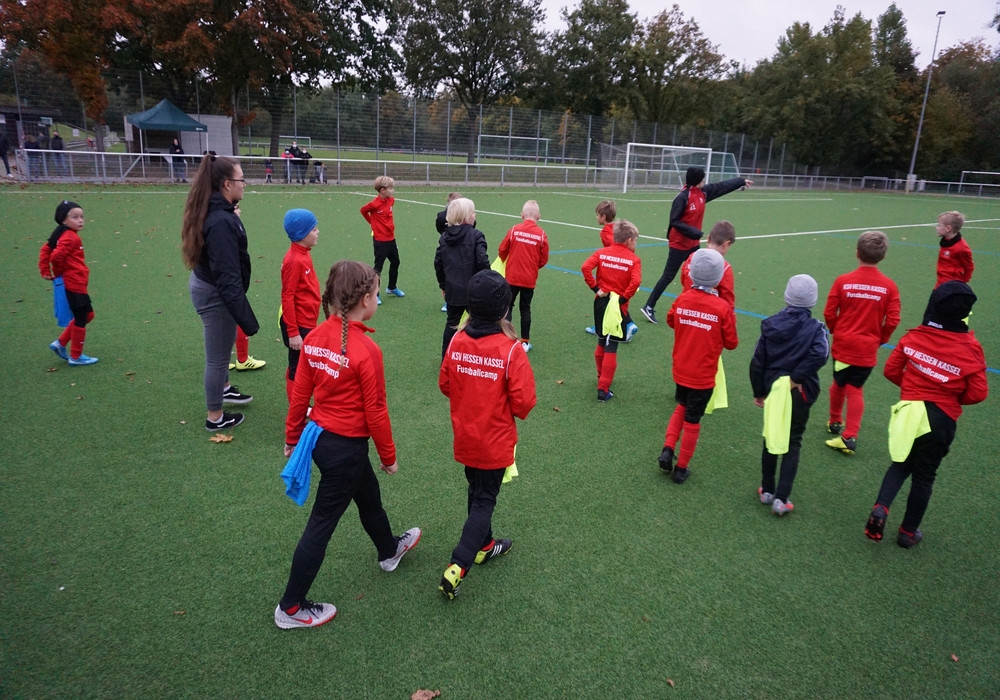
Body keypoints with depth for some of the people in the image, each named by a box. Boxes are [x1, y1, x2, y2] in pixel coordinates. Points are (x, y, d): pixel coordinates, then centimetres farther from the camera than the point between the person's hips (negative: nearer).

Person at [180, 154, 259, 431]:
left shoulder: (215, 211, 1)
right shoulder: (221, 221, -29)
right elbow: (227, 278, -31)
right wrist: (245, 318, -30)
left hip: (206, 284, 10)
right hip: (216, 294, -10)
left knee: (220, 349, 30)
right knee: (218, 356, 7)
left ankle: (224, 388, 54)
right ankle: (215, 417, 24)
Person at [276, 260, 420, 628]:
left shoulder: (315, 337, -6)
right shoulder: (366, 350, -25)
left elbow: (299, 395, 2)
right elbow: (375, 413, -18)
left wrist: (293, 439, 15)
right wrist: (389, 456, -3)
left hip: (317, 436, 7)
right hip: (346, 447, -7)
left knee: (369, 495, 29)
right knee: (321, 525, 9)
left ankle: (389, 549, 56)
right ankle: (291, 608, 26)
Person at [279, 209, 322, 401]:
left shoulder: (303, 254, 6)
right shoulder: (294, 260, -21)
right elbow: (287, 298, -21)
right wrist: (293, 332, -21)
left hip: (307, 322, 9)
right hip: (299, 325, -9)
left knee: (300, 367, 18)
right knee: (297, 369, 4)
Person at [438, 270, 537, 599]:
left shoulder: (457, 341, -11)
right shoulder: (511, 350, -23)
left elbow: (444, 384, 0)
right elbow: (523, 401, -20)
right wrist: (511, 407, 3)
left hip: (465, 438, 5)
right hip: (495, 442, -5)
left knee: (477, 491, 24)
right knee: (485, 500, 10)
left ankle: (484, 546, 45)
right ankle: (457, 568, 2)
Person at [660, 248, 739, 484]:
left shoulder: (682, 300, -9)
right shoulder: (722, 308, -19)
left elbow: (670, 321, 11)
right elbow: (731, 343, -9)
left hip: (680, 371, 3)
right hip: (703, 376, -3)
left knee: (682, 407, 27)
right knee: (692, 420, 10)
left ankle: (667, 450, 13)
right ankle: (681, 469, 23)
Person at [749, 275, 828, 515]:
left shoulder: (770, 324, -3)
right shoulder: (814, 327, -10)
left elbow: (757, 362, -2)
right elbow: (820, 354, -30)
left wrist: (759, 392, 9)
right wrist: (798, 377, -18)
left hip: (773, 389, 2)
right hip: (799, 392, -2)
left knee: (771, 439, 17)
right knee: (792, 444, 9)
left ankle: (767, 490, 27)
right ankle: (781, 498, 5)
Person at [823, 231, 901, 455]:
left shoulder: (842, 281, -11)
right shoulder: (889, 286, -9)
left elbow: (829, 313, -8)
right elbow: (892, 321, -9)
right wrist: (880, 338, 9)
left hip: (842, 344, 0)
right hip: (867, 348, 0)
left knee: (839, 384, 19)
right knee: (855, 389, 7)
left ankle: (835, 422, 37)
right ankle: (849, 437, 2)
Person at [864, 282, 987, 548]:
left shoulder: (913, 336, -7)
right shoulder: (971, 347, -14)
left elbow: (891, 370, 0)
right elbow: (978, 393, -11)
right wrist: (953, 398, 8)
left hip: (909, 410, 2)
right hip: (942, 418, -2)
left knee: (901, 464, 22)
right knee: (924, 475, 13)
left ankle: (880, 508, -2)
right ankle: (908, 532, 26)